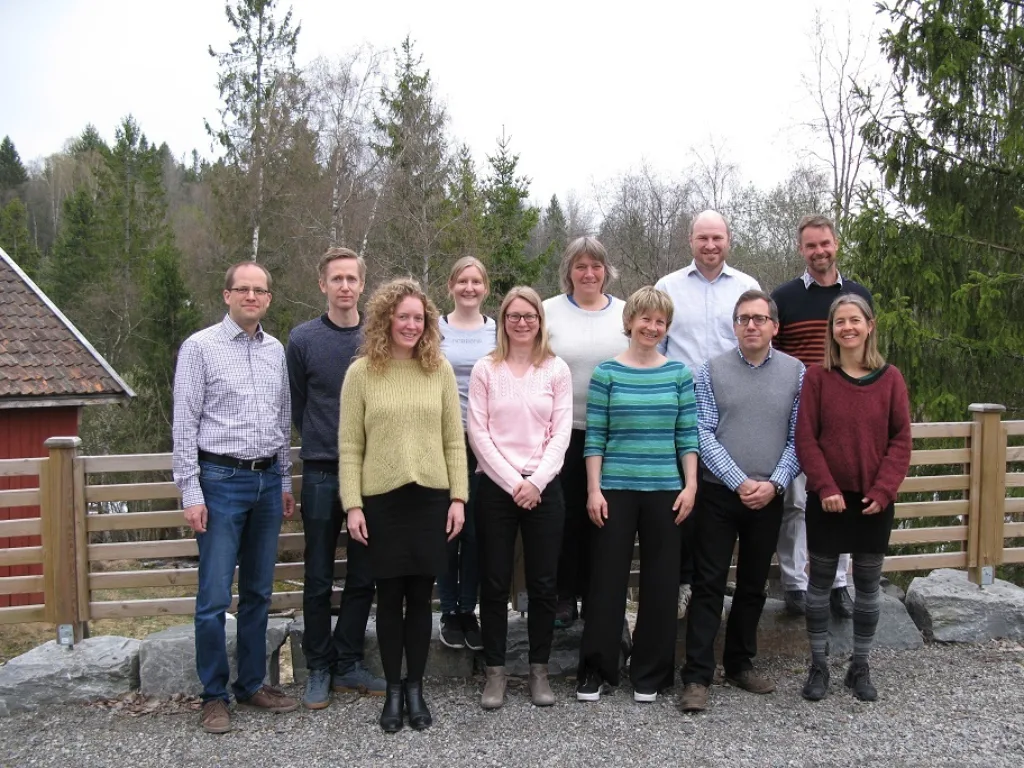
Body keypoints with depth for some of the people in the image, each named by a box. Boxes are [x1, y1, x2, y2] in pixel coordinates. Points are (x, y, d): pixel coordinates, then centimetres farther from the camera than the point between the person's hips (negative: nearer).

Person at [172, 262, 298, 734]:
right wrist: (190, 492, -10)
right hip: (221, 481, -5)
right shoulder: (200, 347, -4)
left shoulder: (276, 350, 11)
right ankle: (214, 695, 11)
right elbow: (184, 424, -6)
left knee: (258, 592, 12)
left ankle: (252, 684, 24)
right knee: (215, 597, -2)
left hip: (268, 481, 5)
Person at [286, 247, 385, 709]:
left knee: (363, 578, 8)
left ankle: (348, 664, 21)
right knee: (319, 579, 5)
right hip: (321, 474, -2)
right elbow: (296, 407, 8)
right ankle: (318, 669, 17)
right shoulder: (303, 339, 0)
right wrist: (321, 444, 10)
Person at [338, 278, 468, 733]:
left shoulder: (440, 369, 4)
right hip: (381, 499, -1)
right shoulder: (362, 372, -1)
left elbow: (454, 440, 5)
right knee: (390, 596, 7)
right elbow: (349, 446, -2)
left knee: (421, 596, 8)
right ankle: (393, 690, 21)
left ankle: (415, 688, 22)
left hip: (431, 497, 1)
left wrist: (458, 497, 0)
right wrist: (352, 504, -7)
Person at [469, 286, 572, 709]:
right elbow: (478, 433, -3)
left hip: (543, 488, 1)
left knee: (543, 584, 5)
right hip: (496, 487, -1)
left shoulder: (557, 370, 4)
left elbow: (561, 433, 0)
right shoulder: (485, 369, 2)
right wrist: (513, 482, -10)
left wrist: (536, 481, -10)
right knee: (495, 583, 4)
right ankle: (495, 671, 15)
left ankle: (539, 670, 18)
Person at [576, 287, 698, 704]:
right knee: (607, 578, 3)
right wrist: (594, 489, -7)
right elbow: (595, 436, -1)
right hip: (616, 490, -1)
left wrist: (690, 485, -2)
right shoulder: (607, 373, 1)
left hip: (665, 491, 2)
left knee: (660, 581, 7)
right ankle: (594, 670, 16)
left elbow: (687, 435, 5)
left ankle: (650, 673, 21)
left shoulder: (679, 373, 5)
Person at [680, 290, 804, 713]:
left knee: (753, 586, 14)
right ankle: (697, 676, 3)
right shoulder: (712, 370, -2)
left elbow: (797, 437, 1)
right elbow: (704, 435, -7)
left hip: (768, 498, 2)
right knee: (708, 585, -2)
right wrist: (740, 482, -13)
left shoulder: (796, 372, 3)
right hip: (719, 493, -2)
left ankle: (740, 664, 28)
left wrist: (774, 483, -11)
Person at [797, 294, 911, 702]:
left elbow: (901, 439, -1)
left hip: (874, 501, 1)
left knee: (868, 585, 10)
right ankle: (819, 666, 19)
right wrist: (825, 488, -14)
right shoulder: (817, 376, -3)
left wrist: (883, 490, -10)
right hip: (828, 499, -1)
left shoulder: (890, 378, 0)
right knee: (820, 582, 7)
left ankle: (860, 667, 24)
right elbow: (805, 438, -6)